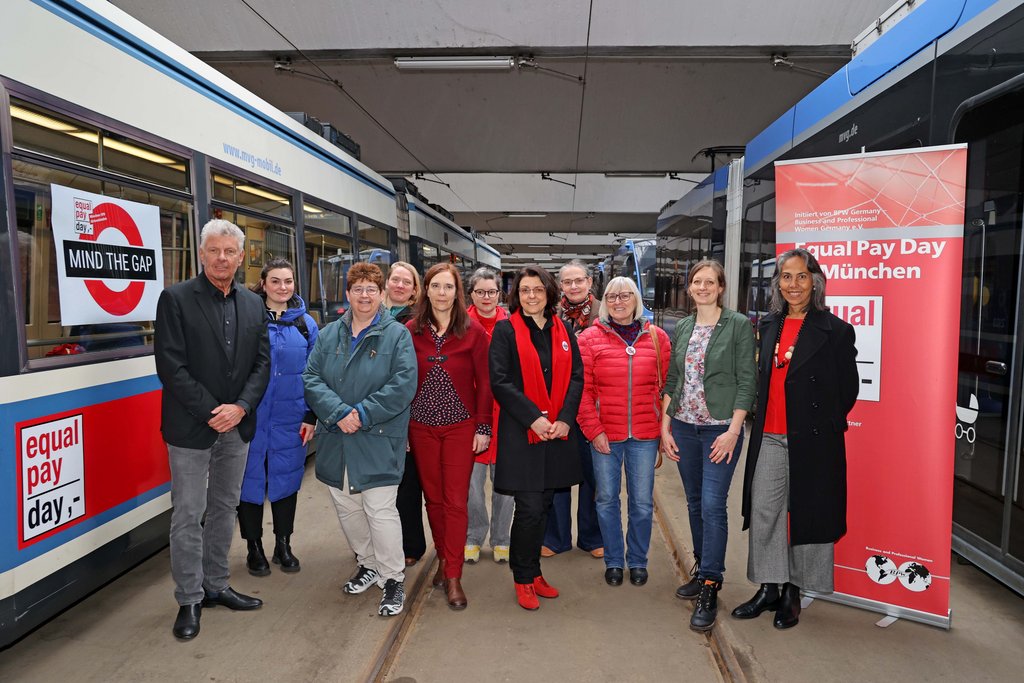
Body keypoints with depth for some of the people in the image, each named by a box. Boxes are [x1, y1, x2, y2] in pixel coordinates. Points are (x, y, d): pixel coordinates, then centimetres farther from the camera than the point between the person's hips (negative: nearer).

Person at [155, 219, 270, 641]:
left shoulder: (253, 304, 7)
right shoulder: (175, 298, -7)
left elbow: (262, 363, 4)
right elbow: (170, 365, -13)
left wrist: (241, 407, -10)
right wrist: (211, 411, -16)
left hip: (237, 424, 5)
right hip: (191, 427, -5)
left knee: (225, 508, 15)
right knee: (189, 515, 4)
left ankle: (216, 586, 31)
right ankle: (189, 599, 19)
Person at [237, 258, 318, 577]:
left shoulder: (305, 323, 5)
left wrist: (311, 416, 2)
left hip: (290, 419, 2)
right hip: (251, 417, -2)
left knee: (286, 478, 13)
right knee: (251, 479, 8)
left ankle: (283, 545, 29)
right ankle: (254, 548, 26)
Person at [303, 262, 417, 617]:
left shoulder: (397, 334, -4)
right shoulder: (329, 334, 9)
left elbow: (403, 384, -13)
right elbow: (312, 378, 1)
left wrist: (363, 414, -17)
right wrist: (339, 412, -14)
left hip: (379, 439, -5)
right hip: (337, 439, 5)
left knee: (380, 510, -5)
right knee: (347, 508, 14)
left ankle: (393, 578, 13)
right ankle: (368, 564, 36)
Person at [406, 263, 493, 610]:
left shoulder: (473, 331, -4)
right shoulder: (411, 330, 1)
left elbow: (484, 383, -3)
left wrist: (483, 427, -5)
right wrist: (401, 426, 2)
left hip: (460, 426, -2)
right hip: (422, 426, 2)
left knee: (456, 501, 0)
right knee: (433, 498, 11)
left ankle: (453, 577, 10)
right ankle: (445, 559, 30)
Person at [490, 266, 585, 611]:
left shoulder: (562, 331, 10)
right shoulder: (506, 330, -2)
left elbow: (576, 376, 7)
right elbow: (500, 381, -9)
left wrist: (565, 418, -6)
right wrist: (534, 418, -16)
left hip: (558, 431, 4)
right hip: (521, 433, -4)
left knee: (544, 505, 12)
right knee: (530, 507, -3)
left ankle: (533, 572, 28)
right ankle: (523, 580, 16)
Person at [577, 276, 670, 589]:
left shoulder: (657, 337, 5)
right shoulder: (590, 338, -1)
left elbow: (667, 385, 5)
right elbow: (582, 388, -4)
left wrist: (665, 428, 1)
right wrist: (593, 430, -8)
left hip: (645, 435, 1)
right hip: (604, 435, -1)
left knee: (642, 502, 9)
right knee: (607, 500, 11)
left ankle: (638, 561, 31)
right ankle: (613, 561, 30)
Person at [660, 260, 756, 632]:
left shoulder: (739, 325, -5)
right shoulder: (682, 328, 9)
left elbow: (747, 381, -8)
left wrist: (733, 430, -14)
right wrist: (665, 426, 6)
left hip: (720, 428, -5)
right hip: (684, 427, 5)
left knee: (713, 505, -7)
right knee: (695, 503, 14)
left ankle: (709, 589, 4)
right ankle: (703, 571, 30)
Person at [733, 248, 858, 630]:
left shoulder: (836, 331, -6)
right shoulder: (768, 326, 9)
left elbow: (847, 390, -2)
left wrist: (823, 425, 0)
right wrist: (761, 423, 10)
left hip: (813, 441, -4)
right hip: (770, 438, 4)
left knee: (806, 514, 8)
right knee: (762, 513, 7)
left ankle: (792, 592, 25)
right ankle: (768, 589, 24)